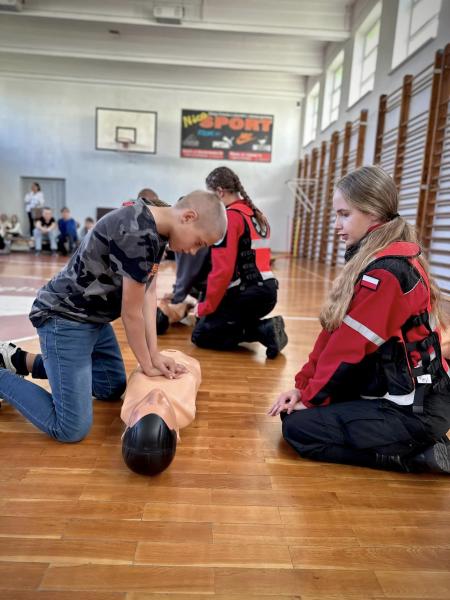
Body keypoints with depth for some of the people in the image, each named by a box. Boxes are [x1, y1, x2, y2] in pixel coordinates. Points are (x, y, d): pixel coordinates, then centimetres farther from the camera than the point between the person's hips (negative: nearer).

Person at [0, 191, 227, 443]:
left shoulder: (156, 228, 1)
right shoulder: (138, 234, -29)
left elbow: (149, 292, 1)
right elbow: (131, 312, -21)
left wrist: (154, 354, -3)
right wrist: (147, 364, -6)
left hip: (94, 318, 10)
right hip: (65, 319, -10)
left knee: (113, 388, 23)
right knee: (71, 429, -11)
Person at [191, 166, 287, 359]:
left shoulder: (229, 217, -12)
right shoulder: (258, 216, 15)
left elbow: (222, 269, -18)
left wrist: (205, 307, -8)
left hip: (246, 295, -9)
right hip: (267, 291, 9)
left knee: (201, 335, 4)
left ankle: (262, 331, -8)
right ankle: (265, 328, 3)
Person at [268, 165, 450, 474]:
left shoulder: (387, 272, -24)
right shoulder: (375, 262, 7)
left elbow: (350, 347, -22)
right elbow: (336, 333, 5)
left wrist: (311, 396, -7)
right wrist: (303, 386, 2)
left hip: (413, 410, -9)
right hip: (393, 392, 9)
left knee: (298, 429, -10)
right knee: (293, 410, 7)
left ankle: (420, 453, -2)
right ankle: (411, 446, 12)